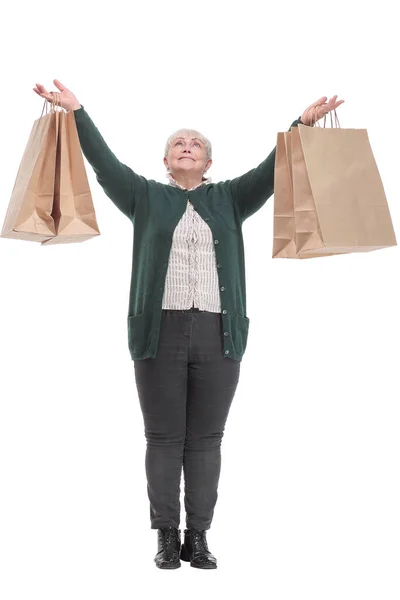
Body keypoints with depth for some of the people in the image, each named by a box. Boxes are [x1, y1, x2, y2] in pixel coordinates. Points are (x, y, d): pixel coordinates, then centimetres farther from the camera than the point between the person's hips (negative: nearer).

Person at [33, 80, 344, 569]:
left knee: (206, 438, 4)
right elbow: (104, 162, 5)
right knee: (164, 438, 2)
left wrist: (303, 123, -2)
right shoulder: (146, 197, 14)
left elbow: (271, 171, 7)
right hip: (161, 331, -1)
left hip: (217, 334, 1)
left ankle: (198, 537, 12)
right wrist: (76, 111, -3)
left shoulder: (229, 199, 16)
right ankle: (167, 536, 12)